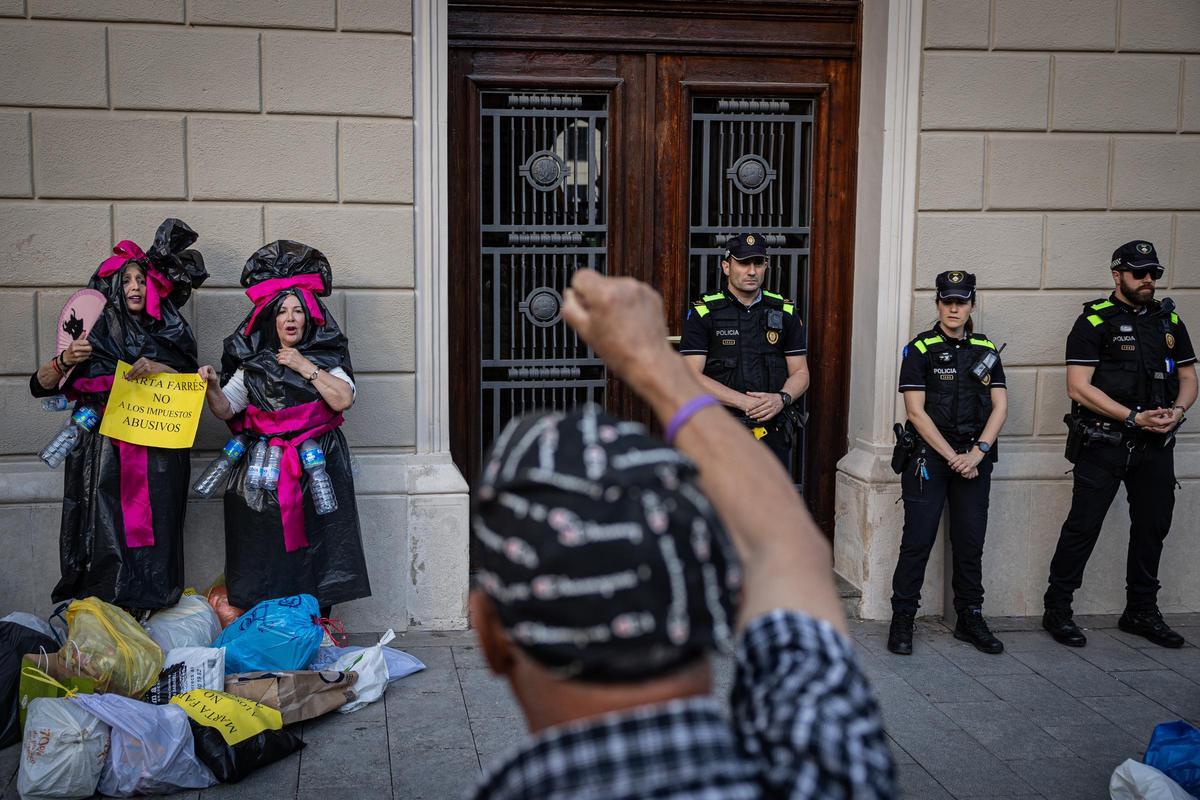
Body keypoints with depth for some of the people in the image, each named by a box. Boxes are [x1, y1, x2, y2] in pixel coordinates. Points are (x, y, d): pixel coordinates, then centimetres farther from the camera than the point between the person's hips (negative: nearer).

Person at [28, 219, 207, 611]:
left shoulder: (167, 333, 16)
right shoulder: (96, 332, 10)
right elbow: (39, 386, 8)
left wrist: (156, 369, -11)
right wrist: (65, 361, -11)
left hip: (157, 456, 1)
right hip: (103, 457, -1)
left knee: (150, 538, -6)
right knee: (107, 539, -10)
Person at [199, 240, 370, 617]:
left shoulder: (325, 358, 7)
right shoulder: (254, 365, 9)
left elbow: (342, 399, -9)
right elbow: (225, 410, 3)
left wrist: (305, 366, -8)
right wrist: (212, 387, -16)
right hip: (265, 474, 1)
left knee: (313, 553, -3)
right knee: (267, 554, -2)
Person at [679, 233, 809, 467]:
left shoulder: (785, 312, 10)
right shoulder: (703, 313, 0)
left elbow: (800, 373, 12)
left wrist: (782, 398, -11)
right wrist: (745, 402, -17)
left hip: (772, 432, 3)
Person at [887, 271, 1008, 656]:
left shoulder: (986, 349, 11)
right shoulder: (920, 349, -1)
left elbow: (1000, 406, 6)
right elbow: (916, 411, -7)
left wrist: (977, 452, -8)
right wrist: (952, 457, -11)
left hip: (974, 458, 4)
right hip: (928, 455, -4)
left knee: (970, 541, 7)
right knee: (918, 539, -5)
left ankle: (970, 619, 18)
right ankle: (902, 621, 3)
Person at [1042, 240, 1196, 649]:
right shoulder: (1094, 321, -5)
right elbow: (1079, 387, -12)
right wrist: (1134, 417, -17)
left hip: (1155, 445, 6)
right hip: (1104, 443, -6)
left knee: (1153, 525, 11)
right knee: (1083, 525, -4)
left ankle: (1141, 612, 25)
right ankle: (1057, 610, 6)